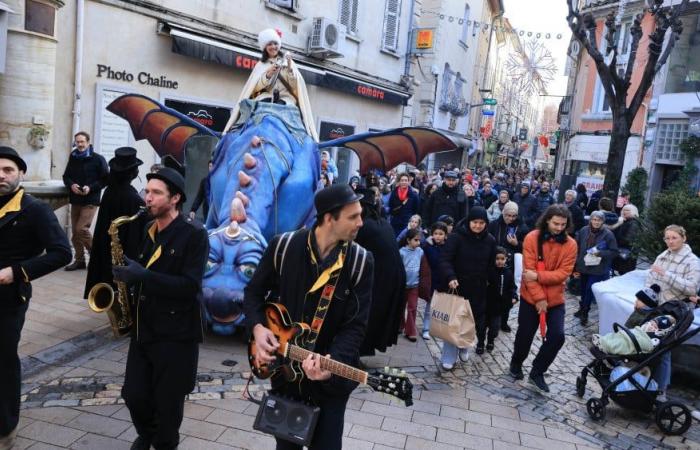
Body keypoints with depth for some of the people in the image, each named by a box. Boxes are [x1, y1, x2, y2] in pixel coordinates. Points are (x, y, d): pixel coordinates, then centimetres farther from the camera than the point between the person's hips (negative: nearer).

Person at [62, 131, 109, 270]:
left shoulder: (98, 159, -4)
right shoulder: (73, 158, 10)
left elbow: (105, 179, -6)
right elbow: (66, 176, 15)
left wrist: (90, 188, -18)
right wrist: (71, 185, -7)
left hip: (90, 201, -6)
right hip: (75, 200, 6)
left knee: (81, 229, -15)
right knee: (74, 231, 8)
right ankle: (80, 260, 19)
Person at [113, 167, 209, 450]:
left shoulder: (194, 235, -13)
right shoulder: (146, 230, 9)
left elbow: (190, 286, -22)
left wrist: (143, 275, -26)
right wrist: (128, 274, -2)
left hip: (176, 332, -6)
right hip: (143, 327, 6)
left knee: (168, 402, 6)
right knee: (134, 395, 11)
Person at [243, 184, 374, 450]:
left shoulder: (361, 261, -13)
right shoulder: (282, 246, -10)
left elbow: (356, 325, -14)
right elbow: (254, 292, 3)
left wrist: (332, 363, -29)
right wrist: (258, 327, -15)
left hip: (331, 379, -1)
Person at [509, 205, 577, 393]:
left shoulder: (570, 244, -6)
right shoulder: (532, 238, -11)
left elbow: (564, 272, -12)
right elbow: (528, 270, -14)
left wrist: (538, 276, -23)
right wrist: (538, 297, -18)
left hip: (555, 298, 2)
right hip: (531, 297, -1)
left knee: (557, 336, -8)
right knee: (525, 334, 10)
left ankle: (537, 372, 12)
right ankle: (516, 364, 39)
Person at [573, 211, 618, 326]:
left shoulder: (608, 234, -11)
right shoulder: (583, 231, -4)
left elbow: (614, 252, -6)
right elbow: (577, 248, 4)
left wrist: (599, 253, -20)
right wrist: (576, 265, 3)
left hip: (598, 269, -3)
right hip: (584, 266, 4)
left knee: (589, 290, -4)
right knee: (584, 289, 16)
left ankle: (584, 312, 12)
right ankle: (583, 309, 35)